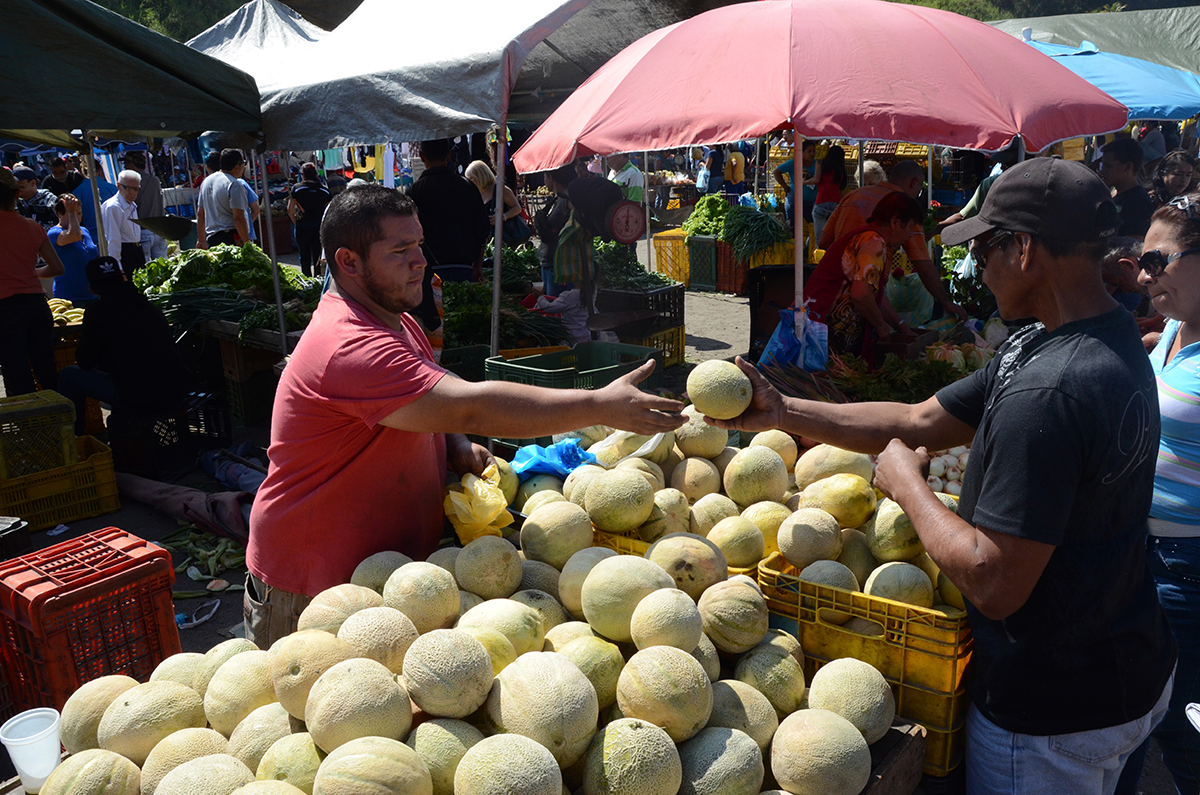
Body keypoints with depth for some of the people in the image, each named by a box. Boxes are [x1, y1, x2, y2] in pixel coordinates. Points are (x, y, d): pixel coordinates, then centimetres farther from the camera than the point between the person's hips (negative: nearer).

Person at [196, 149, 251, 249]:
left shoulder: (206, 181, 17)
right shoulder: (234, 185, -10)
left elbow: (200, 214, 20)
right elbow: (238, 218, -17)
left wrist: (201, 241, 24)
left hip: (211, 238, 8)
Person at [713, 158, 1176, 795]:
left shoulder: (1045, 394, -33)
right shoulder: (1114, 342, 2)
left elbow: (994, 585, -32)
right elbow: (921, 422, 3)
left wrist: (905, 481, -17)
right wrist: (779, 412, 0)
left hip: (1053, 712, -9)